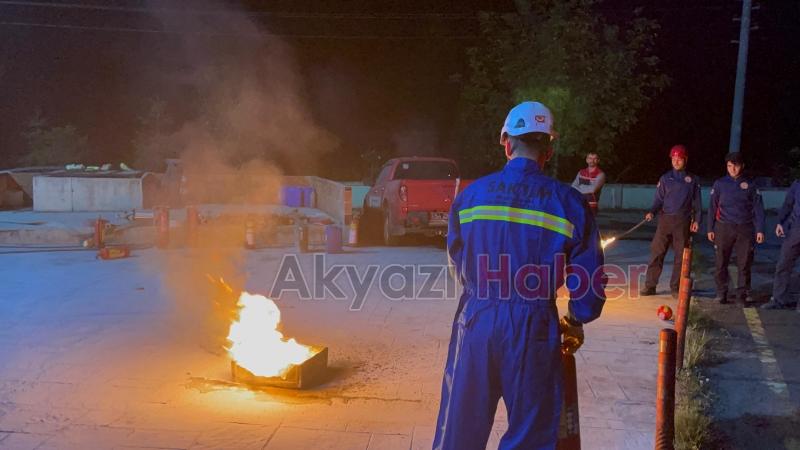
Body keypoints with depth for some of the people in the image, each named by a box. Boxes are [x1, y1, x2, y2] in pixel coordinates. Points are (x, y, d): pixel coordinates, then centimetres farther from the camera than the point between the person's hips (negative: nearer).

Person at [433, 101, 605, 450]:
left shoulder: (470, 194, 1)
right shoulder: (569, 202, -5)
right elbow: (589, 278, -3)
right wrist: (576, 323, 16)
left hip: (475, 323, 2)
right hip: (534, 330, -2)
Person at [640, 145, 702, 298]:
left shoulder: (692, 180, 7)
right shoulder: (665, 178, 7)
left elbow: (696, 202, 10)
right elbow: (659, 200, 5)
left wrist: (697, 220, 1)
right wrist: (652, 212, -13)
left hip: (683, 222, 0)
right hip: (665, 219, 0)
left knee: (680, 255, 3)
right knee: (656, 253, -4)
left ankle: (675, 287, 12)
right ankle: (650, 285, 1)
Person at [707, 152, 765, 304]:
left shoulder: (750, 185, 6)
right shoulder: (720, 184, 5)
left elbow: (758, 208, 5)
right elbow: (712, 207, 7)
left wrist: (760, 230, -2)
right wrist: (710, 229, 2)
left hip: (745, 229, 0)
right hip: (724, 228, 0)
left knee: (744, 264, 0)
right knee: (721, 263, 1)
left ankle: (742, 294, 10)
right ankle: (721, 293, 13)